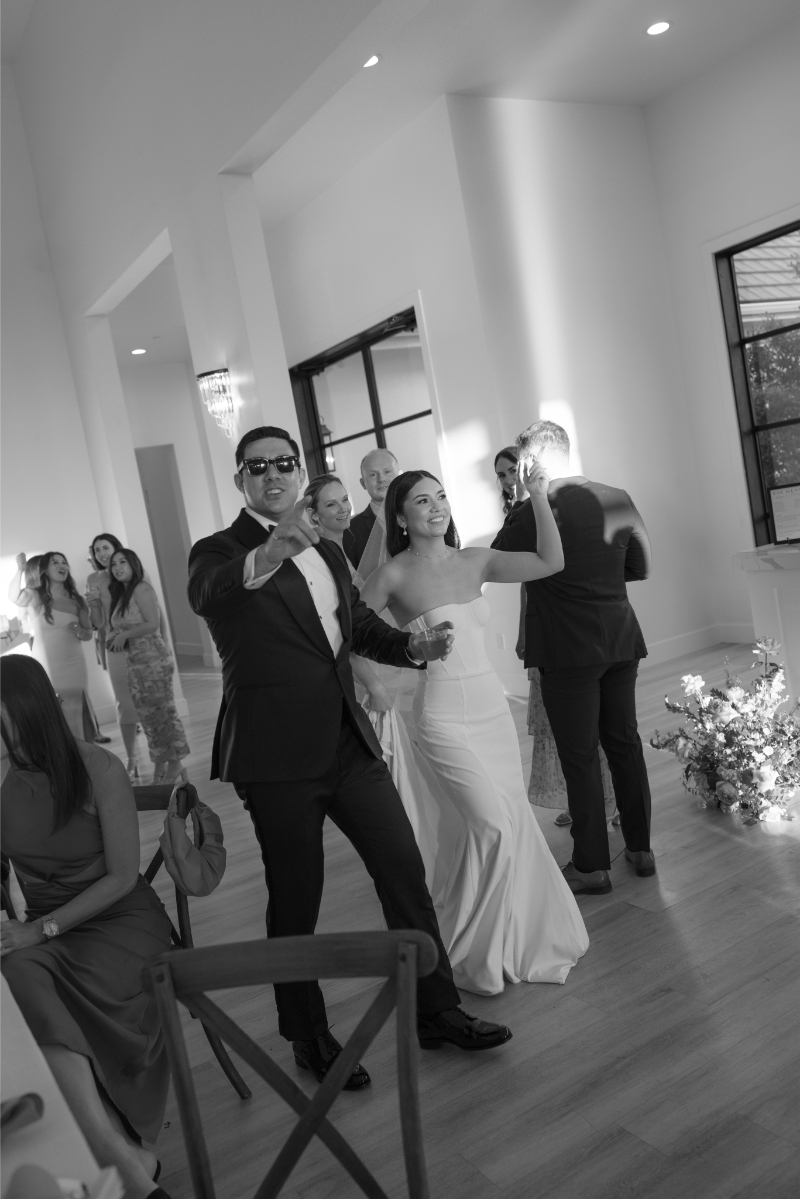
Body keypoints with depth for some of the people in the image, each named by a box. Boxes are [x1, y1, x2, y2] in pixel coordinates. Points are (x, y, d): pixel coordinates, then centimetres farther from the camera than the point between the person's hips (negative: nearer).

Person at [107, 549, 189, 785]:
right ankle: (160, 767, 16)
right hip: (134, 664, 8)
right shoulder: (121, 595, 16)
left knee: (163, 711, -4)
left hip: (154, 659, -8)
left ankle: (175, 763, 4)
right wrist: (114, 638, 2)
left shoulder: (141, 589, -8)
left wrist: (124, 635, -13)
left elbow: (153, 624, -17)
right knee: (149, 716, 10)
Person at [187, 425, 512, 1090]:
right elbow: (205, 593, -29)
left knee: (406, 872, 9)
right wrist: (268, 555, -50)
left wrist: (413, 645, 3)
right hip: (277, 757, -6)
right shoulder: (220, 550, -5)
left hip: (349, 742, 6)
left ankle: (437, 1012, 26)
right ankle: (309, 1038, 27)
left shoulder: (327, 552, 15)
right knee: (295, 901, 6)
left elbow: (362, 626, 24)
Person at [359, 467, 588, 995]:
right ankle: (469, 951, 12)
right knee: (493, 823, -11)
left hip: (493, 706, 5)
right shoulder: (394, 575, -9)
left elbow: (550, 562, -1)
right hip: (444, 717, -5)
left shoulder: (475, 561, 4)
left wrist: (539, 497, -7)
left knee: (515, 822, 8)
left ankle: (518, 939, 32)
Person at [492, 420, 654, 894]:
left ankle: (592, 866, 15)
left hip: (568, 651, -5)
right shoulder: (618, 499, 1)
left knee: (580, 757, 5)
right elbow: (642, 567, 9)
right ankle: (641, 848, 29)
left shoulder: (531, 513, -14)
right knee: (625, 742, 17)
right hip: (621, 642, 5)